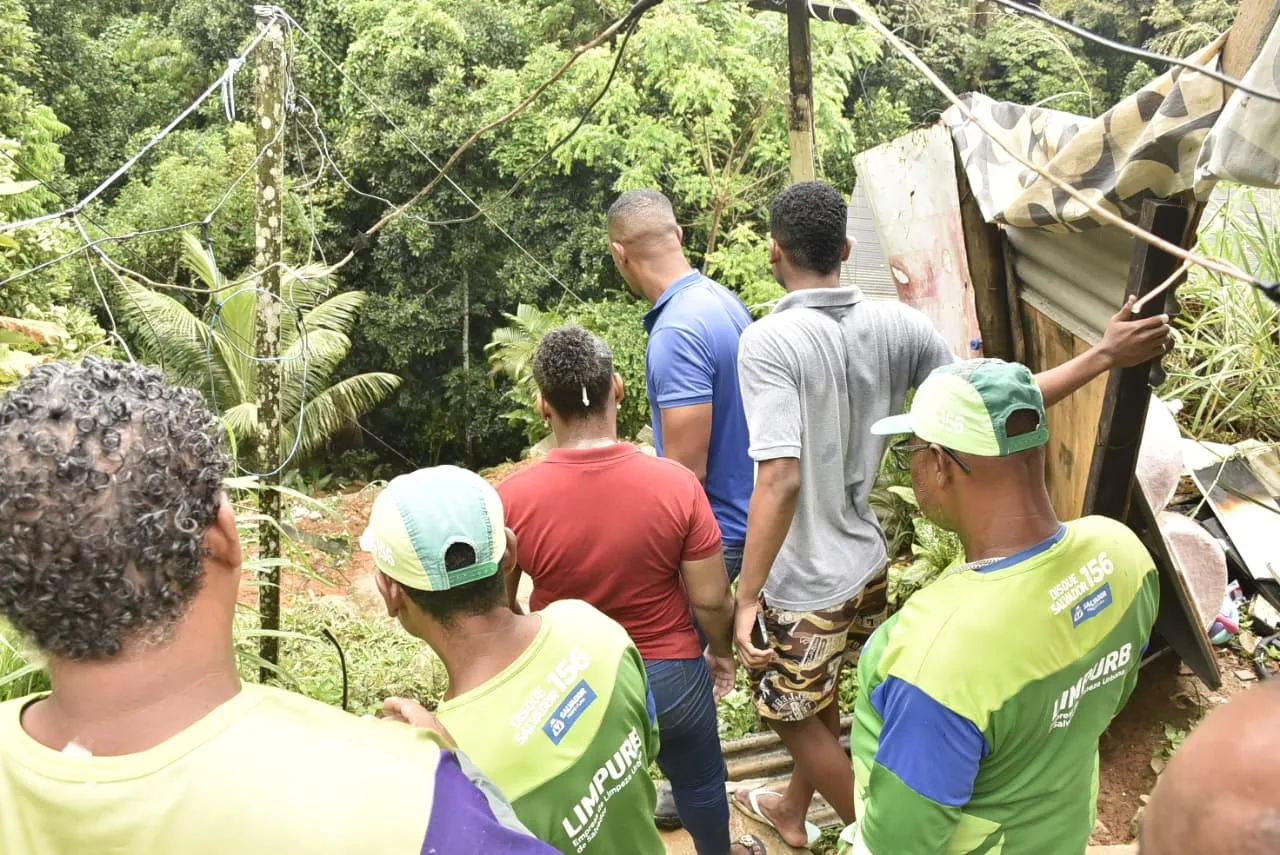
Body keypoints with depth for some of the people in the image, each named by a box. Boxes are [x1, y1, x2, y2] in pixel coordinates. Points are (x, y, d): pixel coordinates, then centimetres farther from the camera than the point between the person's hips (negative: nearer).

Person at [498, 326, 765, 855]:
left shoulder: (512, 498, -21)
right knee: (698, 782, 28)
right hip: (669, 675, 0)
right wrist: (721, 653, 7)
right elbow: (711, 599, -13)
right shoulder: (674, 483, -22)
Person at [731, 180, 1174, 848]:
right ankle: (792, 812, 52)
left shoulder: (769, 341, -24)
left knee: (797, 717, 18)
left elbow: (780, 478, -31)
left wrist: (747, 598, -26)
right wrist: (1106, 355, 1)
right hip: (862, 562, 7)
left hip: (800, 582, -7)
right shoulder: (895, 324, -7)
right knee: (817, 704, 28)